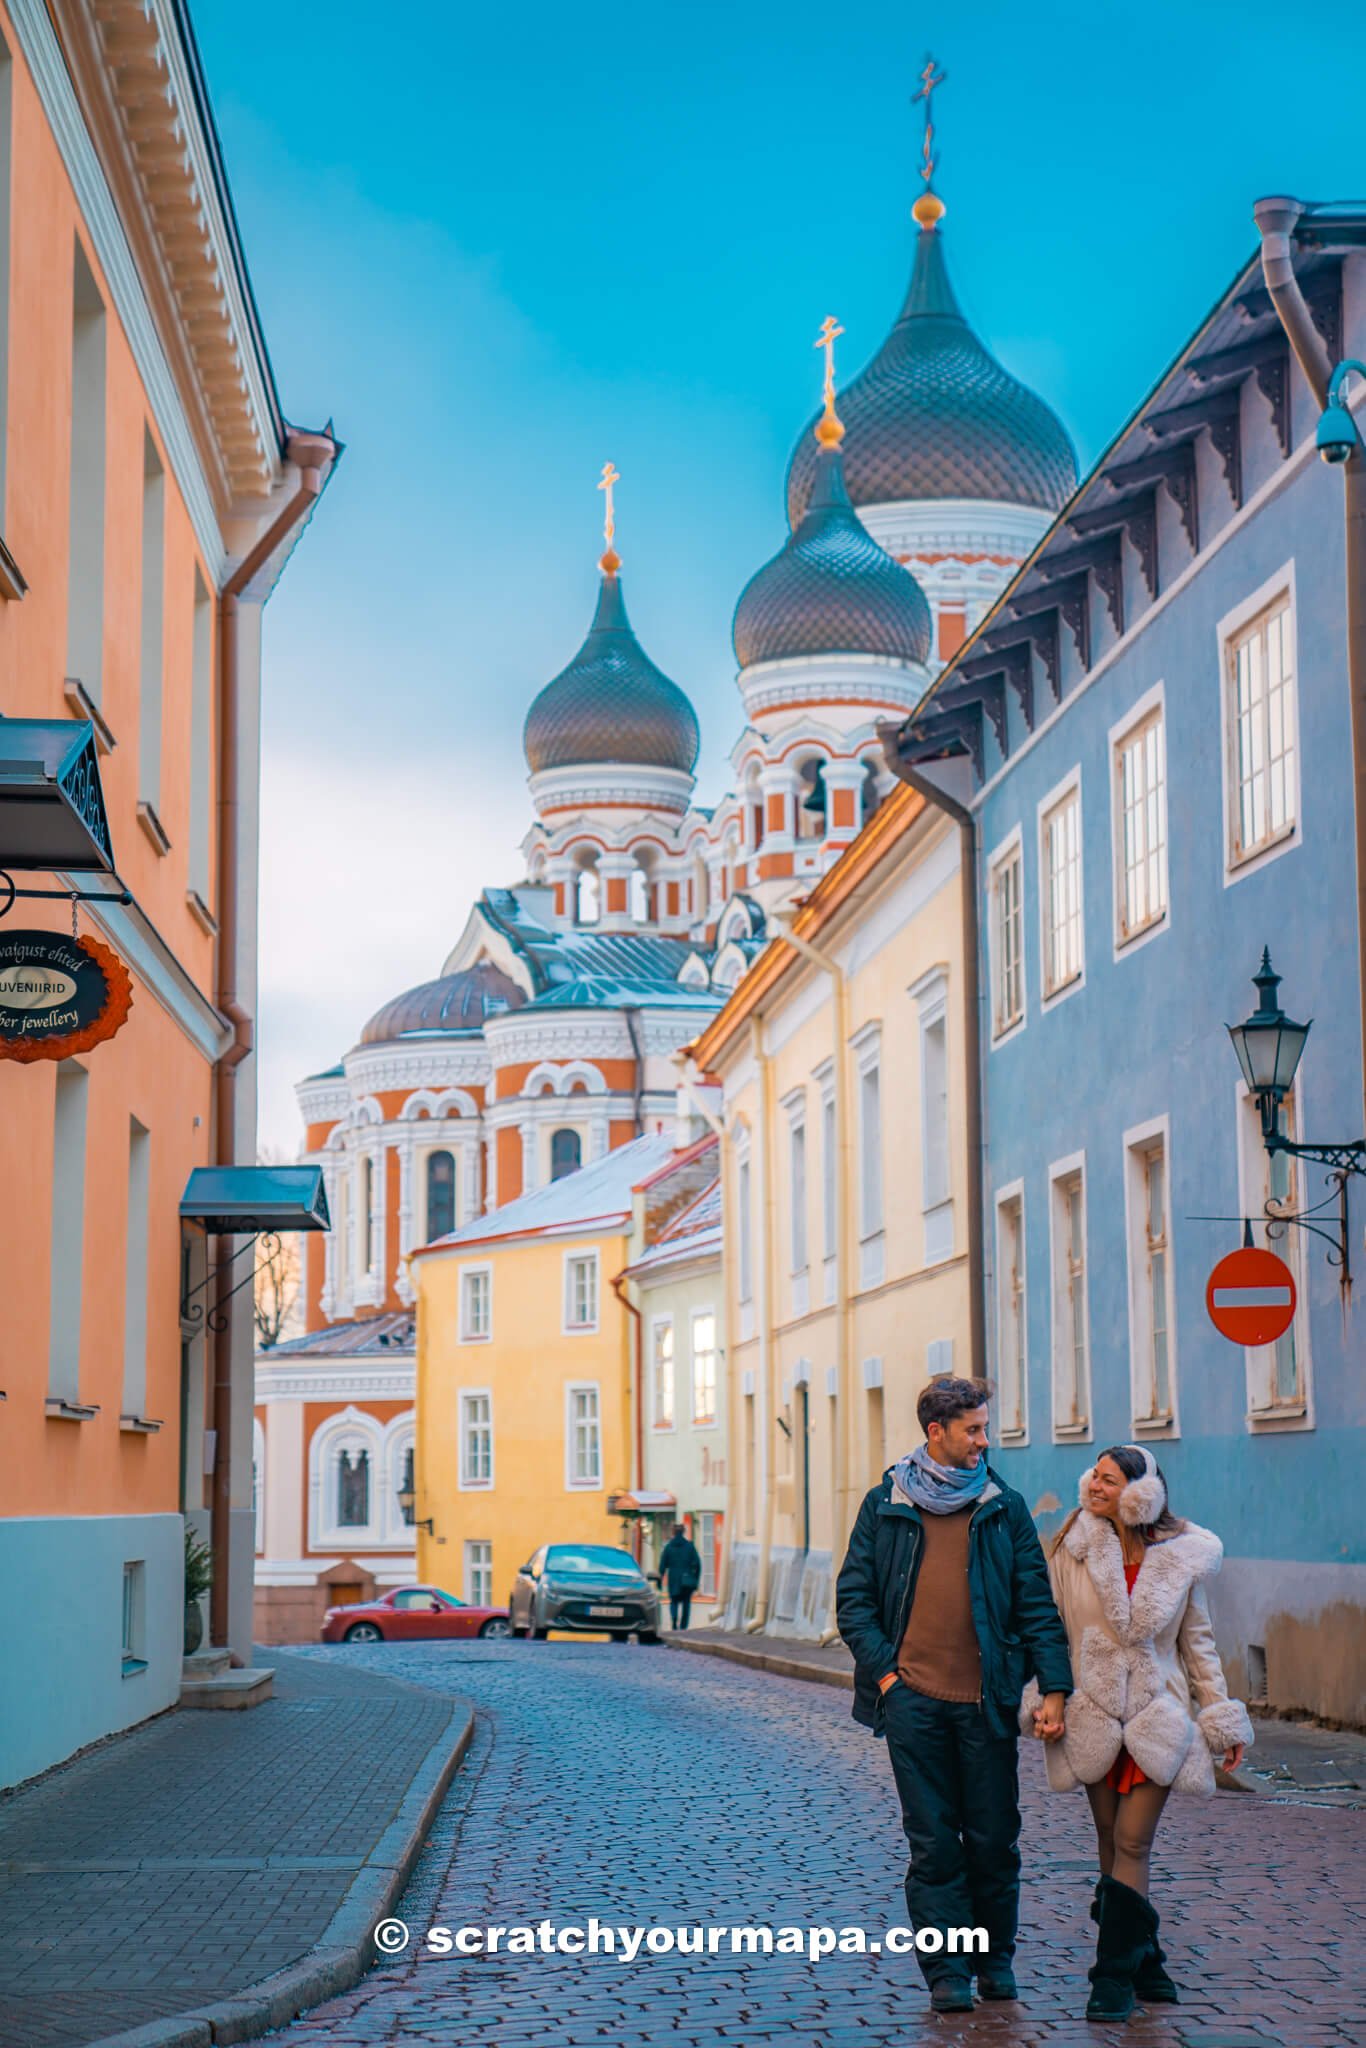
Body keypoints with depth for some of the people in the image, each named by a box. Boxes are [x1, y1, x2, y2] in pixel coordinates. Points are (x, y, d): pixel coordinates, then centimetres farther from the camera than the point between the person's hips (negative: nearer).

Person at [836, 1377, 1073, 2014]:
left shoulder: (1004, 1508, 7)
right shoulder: (885, 1506, 6)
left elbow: (1036, 1603, 5)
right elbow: (853, 1599, 8)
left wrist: (1054, 1687, -4)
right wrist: (882, 1670, -4)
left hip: (987, 1699, 1)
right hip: (913, 1698, -1)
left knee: (994, 1837, 6)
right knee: (933, 1841, 2)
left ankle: (996, 1957, 22)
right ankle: (946, 1970, 8)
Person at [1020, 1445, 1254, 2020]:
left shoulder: (1182, 1556, -1)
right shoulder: (1071, 1552, -2)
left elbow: (1197, 1641, 8)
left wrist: (1221, 1720, 7)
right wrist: (1044, 1702, -8)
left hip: (1157, 1716, -1)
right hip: (1093, 1715, 1)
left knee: (1133, 1844, -6)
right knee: (1112, 1844, 7)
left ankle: (1115, 1973, -2)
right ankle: (1142, 1961, 20)